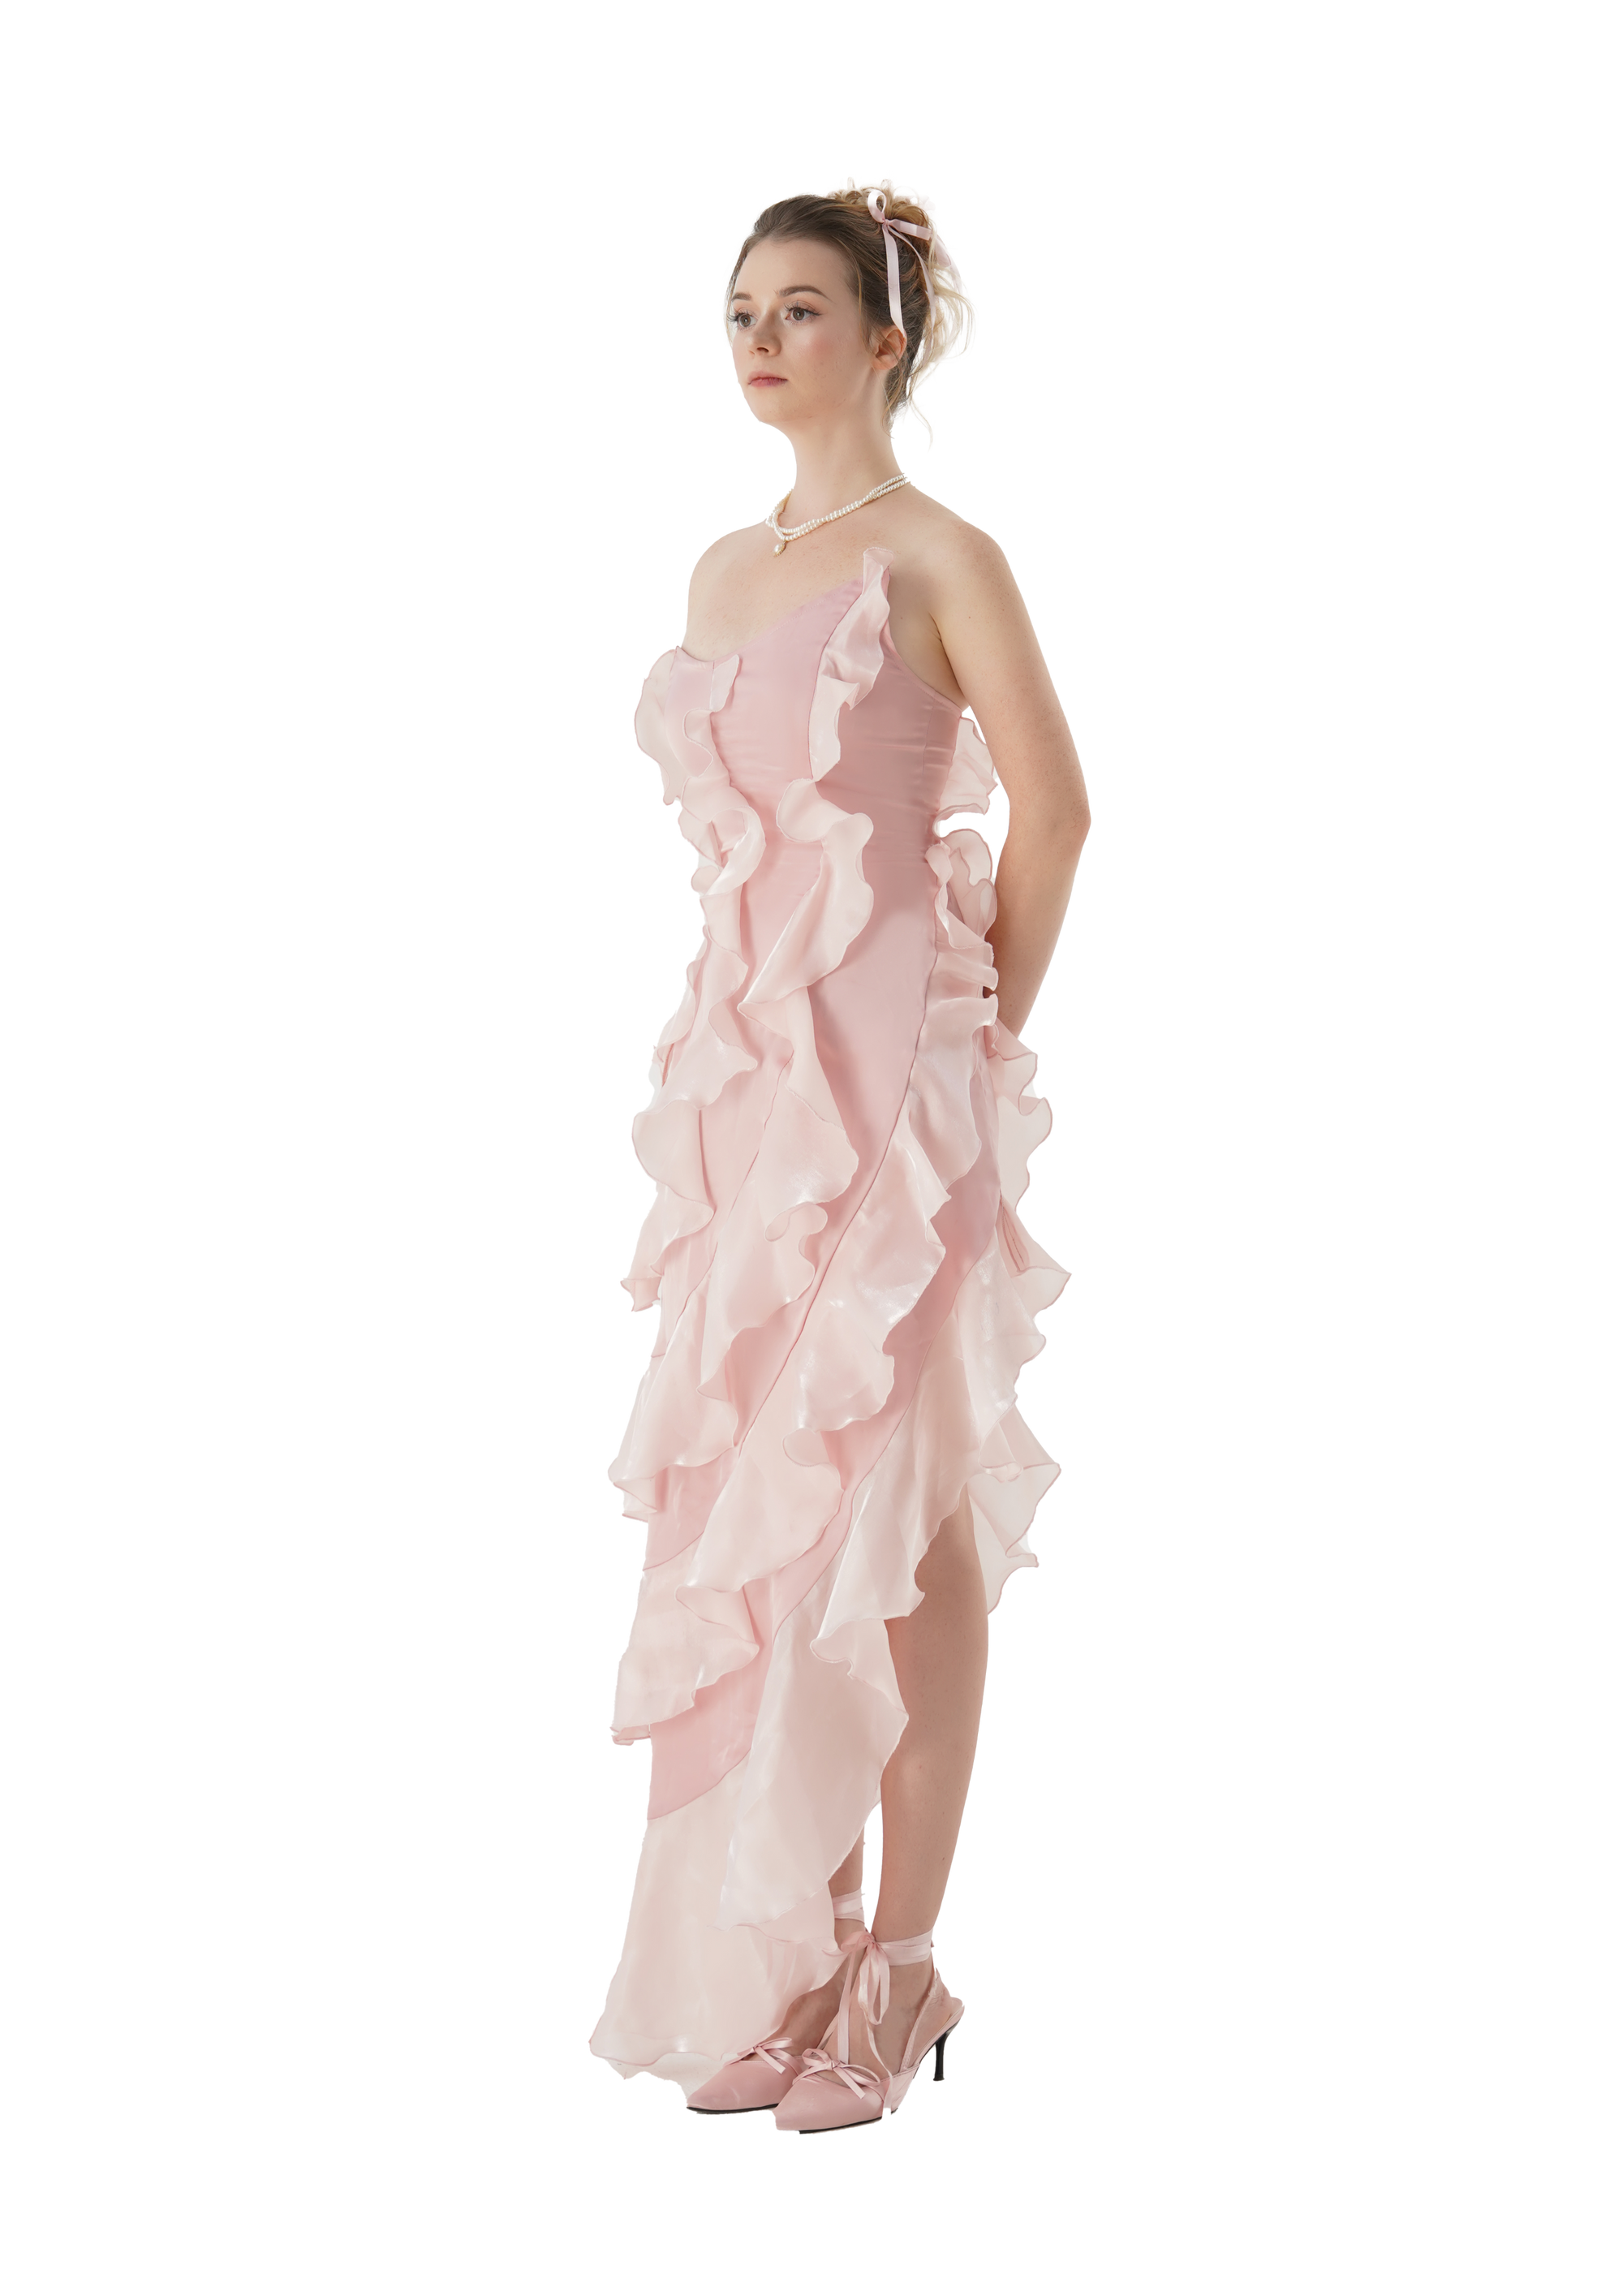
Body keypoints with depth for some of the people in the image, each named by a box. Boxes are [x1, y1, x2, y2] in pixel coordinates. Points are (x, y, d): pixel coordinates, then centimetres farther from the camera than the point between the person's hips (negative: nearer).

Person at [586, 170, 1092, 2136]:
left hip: (891, 1074, -7)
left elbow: (1053, 808, -8)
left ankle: (896, 1974, 10)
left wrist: (977, 1035, -2)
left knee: (899, 1520, -1)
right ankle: (775, 1963, 20)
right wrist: (749, 1045, 14)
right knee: (742, 1510, 8)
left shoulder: (939, 554, -5)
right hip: (745, 1070, 7)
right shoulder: (725, 570, 16)